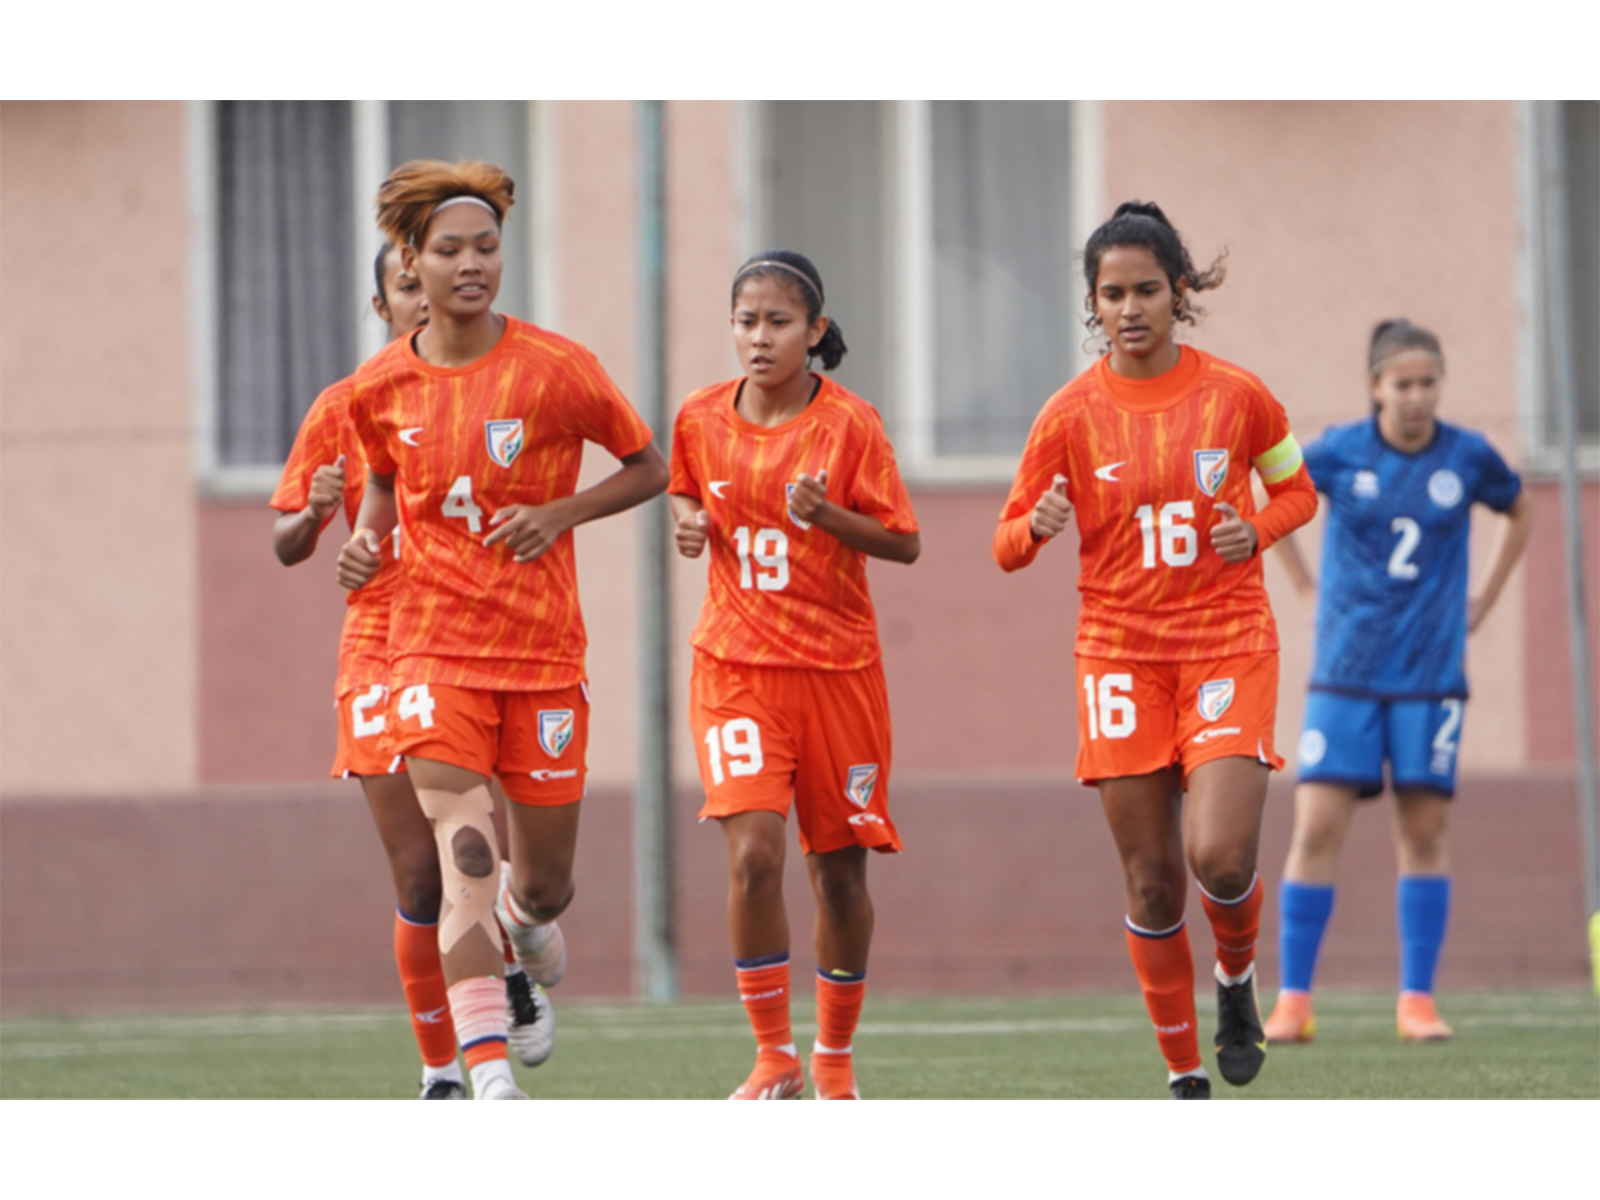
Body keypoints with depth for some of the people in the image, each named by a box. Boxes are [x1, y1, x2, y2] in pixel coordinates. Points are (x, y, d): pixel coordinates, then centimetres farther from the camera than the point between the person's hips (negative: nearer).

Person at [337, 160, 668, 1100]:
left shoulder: (557, 369, -7)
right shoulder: (380, 389, 1)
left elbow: (649, 469, 4)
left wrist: (560, 514, -11)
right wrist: (367, 538, 0)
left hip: (544, 651, 0)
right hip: (435, 646, 0)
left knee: (545, 885, 9)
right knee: (465, 857, -18)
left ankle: (528, 918, 50)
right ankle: (491, 1080, -22)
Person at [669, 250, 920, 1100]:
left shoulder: (848, 424, -8)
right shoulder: (702, 418, 0)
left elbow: (903, 543, -6)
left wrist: (828, 514, -22)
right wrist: (688, 521, -3)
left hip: (837, 668, -1)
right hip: (735, 666, 1)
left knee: (839, 868, 6)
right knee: (753, 854, -17)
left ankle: (834, 1055, 25)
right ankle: (773, 1060, -6)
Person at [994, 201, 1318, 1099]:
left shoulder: (1236, 395, -1)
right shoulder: (1071, 415, -2)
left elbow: (1297, 490, 14)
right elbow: (1009, 545, 4)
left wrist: (1259, 529, -7)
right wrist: (1038, 527, -19)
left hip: (1229, 644, -1)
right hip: (1122, 653, 1)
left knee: (1221, 855, -19)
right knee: (1153, 882, 1)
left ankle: (1239, 978, 15)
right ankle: (1186, 1077, 15)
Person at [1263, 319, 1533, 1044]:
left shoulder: (1468, 458, 0)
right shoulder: (1339, 454, -4)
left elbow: (1520, 513, 20)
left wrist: (1482, 602, 13)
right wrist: (1308, 589, 8)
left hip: (1431, 671, 1)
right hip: (1347, 672, -1)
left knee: (1424, 828, 0)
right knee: (1317, 826, -7)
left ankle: (1417, 999, 7)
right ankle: (1293, 1001, -4)